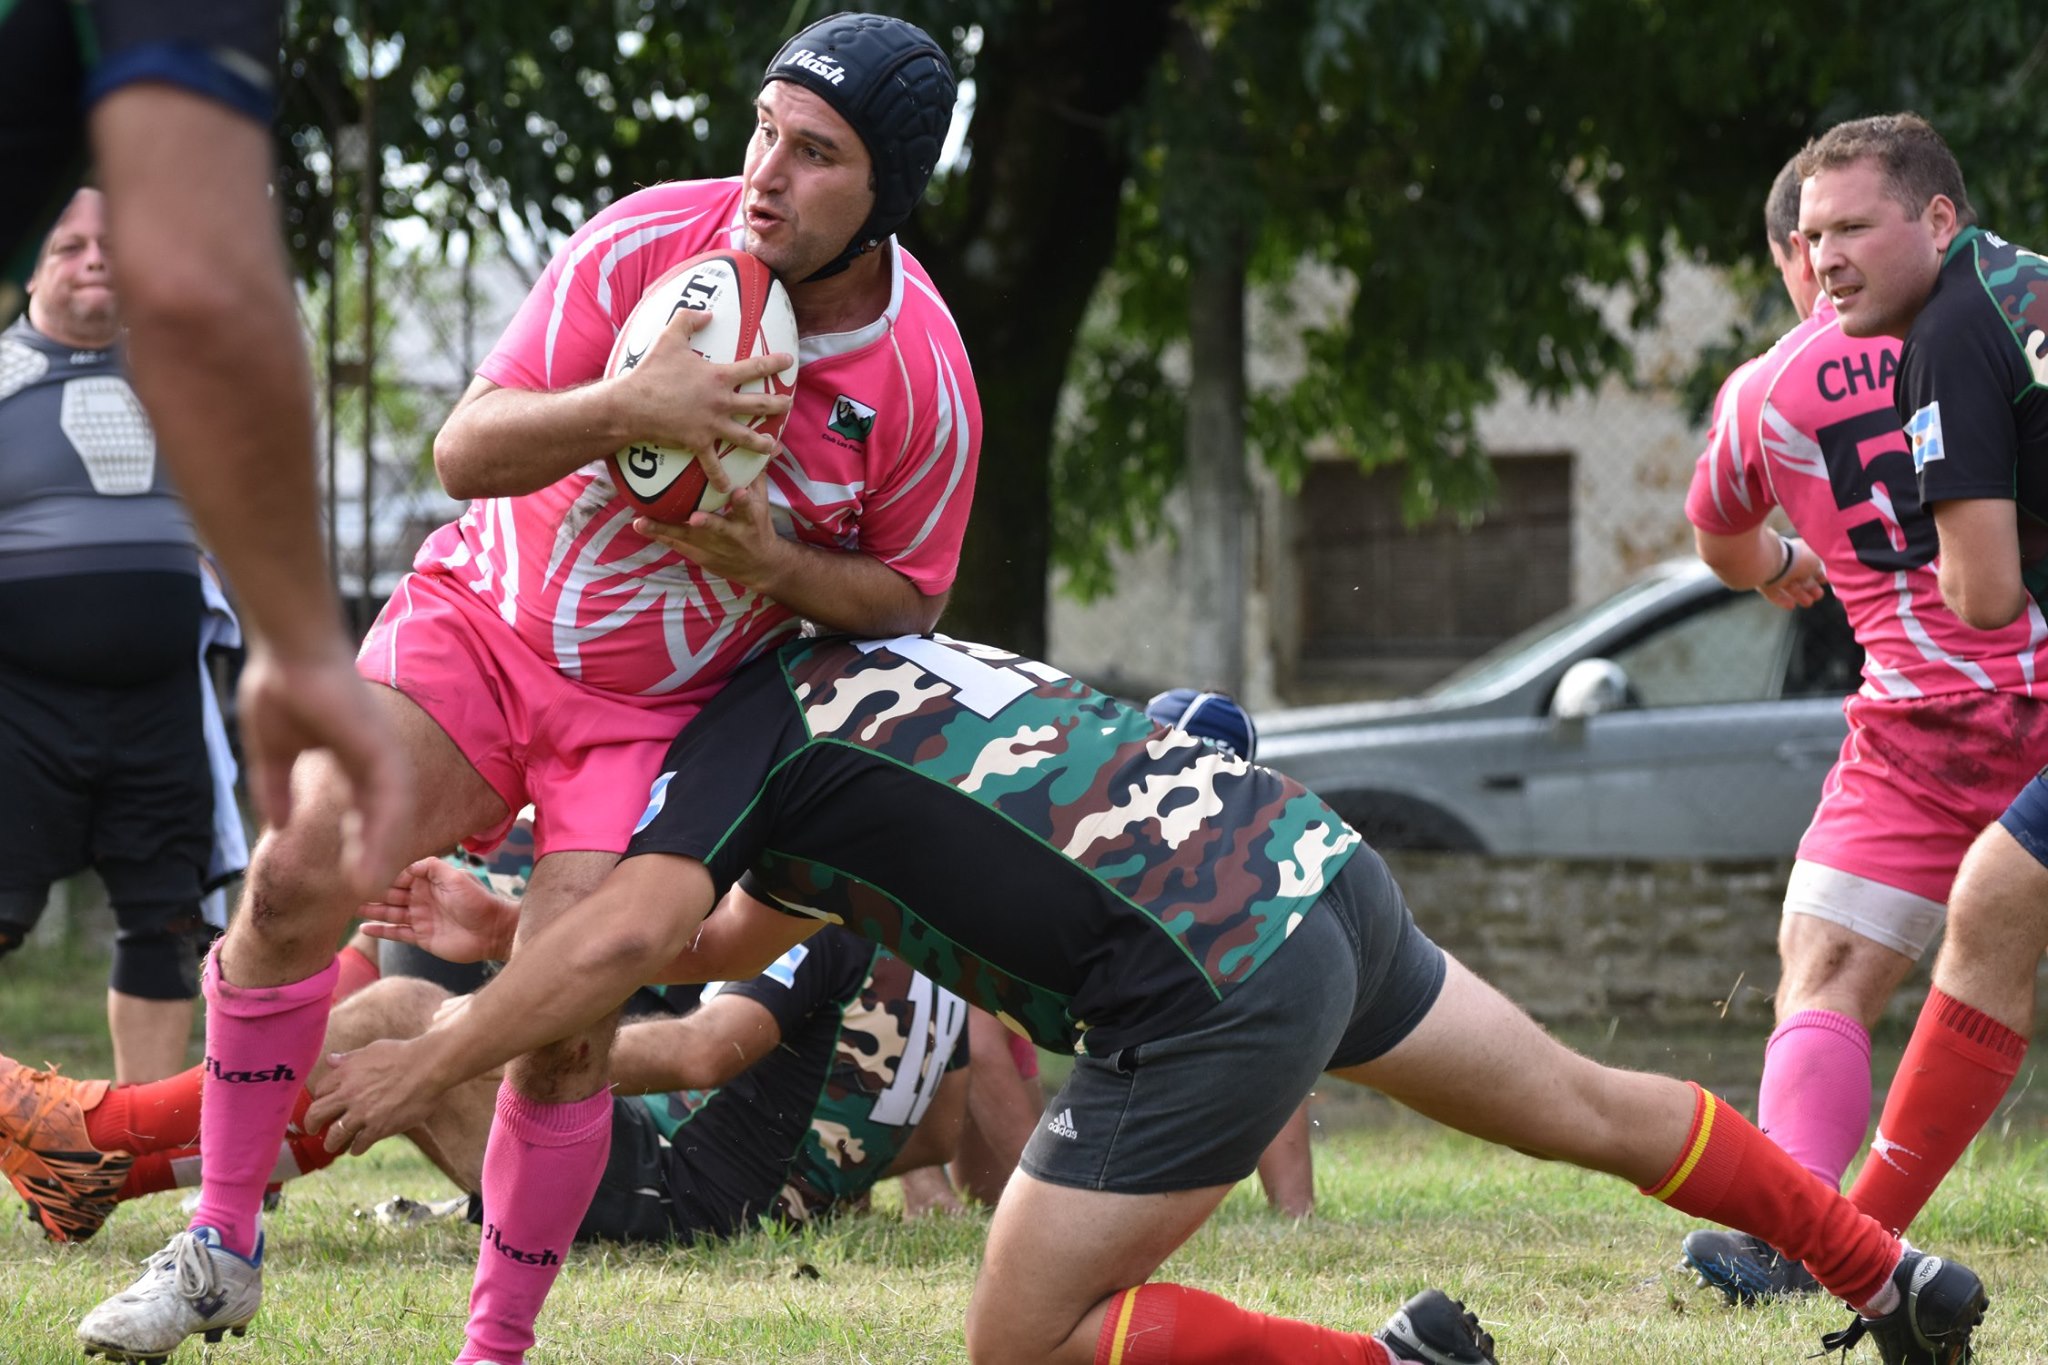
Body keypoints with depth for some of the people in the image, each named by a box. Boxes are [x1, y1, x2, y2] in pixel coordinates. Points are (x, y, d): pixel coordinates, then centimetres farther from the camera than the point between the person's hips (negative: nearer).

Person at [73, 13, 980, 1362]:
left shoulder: (925, 387, -16)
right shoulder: (648, 241, -18)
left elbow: (907, 598, 0)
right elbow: (464, 450, -17)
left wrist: (773, 561, -22)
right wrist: (622, 407, -37)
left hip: (659, 710, -1)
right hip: (483, 624, 1)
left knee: (565, 1028, -16)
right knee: (300, 869, -19)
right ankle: (222, 1243, -4)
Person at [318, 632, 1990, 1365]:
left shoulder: (743, 725, -2)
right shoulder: (845, 667, 23)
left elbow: (629, 936, -19)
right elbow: (734, 933, 31)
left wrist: (430, 1063, -10)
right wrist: (502, 934, 26)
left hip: (1219, 986, -9)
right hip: (1315, 861, 9)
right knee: (1586, 1105, 27)